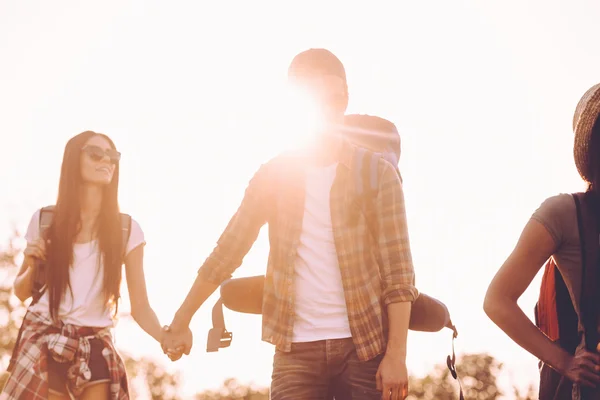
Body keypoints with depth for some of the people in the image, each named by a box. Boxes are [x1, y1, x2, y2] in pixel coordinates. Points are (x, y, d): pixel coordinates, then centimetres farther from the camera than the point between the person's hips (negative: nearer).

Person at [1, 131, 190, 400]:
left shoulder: (127, 229, -1)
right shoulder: (44, 220, 0)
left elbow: (140, 306, -4)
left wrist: (166, 337, -23)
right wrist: (32, 266, -11)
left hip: (95, 347, 0)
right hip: (43, 340, 0)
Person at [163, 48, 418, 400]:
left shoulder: (378, 173, 1)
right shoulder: (274, 175, 8)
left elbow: (398, 272, -4)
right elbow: (226, 254, 10)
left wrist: (396, 355, -12)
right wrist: (182, 320, 7)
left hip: (366, 346, -1)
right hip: (296, 349, 2)